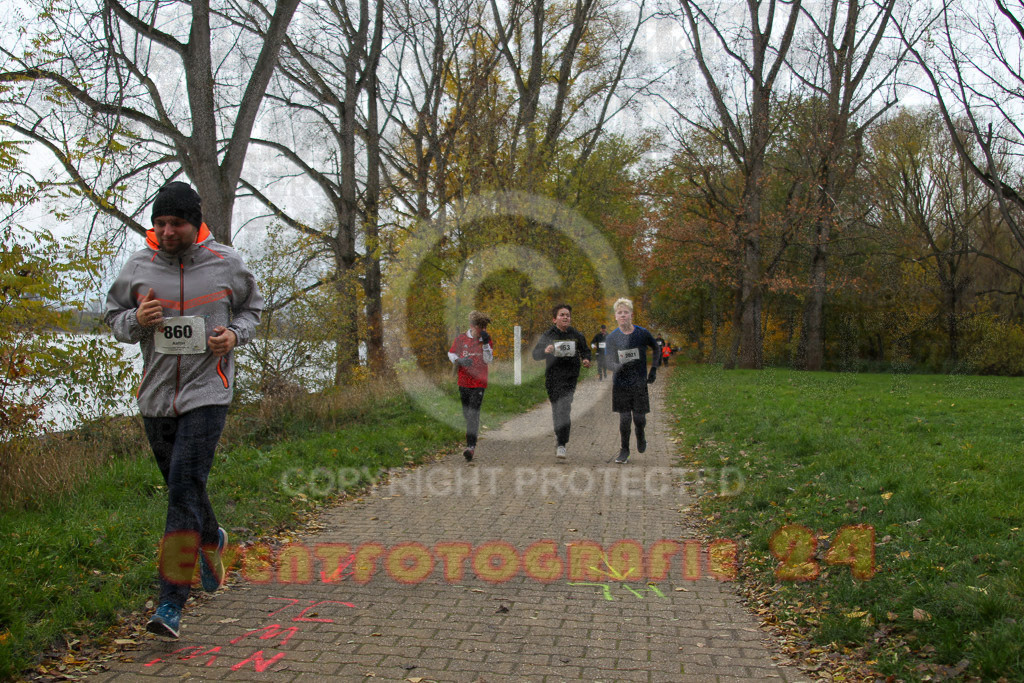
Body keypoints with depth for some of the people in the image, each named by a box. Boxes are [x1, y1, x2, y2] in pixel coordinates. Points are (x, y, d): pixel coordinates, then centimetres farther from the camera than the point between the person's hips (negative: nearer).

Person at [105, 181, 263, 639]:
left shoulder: (226, 263, -2)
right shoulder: (139, 266, 2)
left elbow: (251, 306, 14)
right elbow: (114, 316, 13)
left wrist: (235, 334, -7)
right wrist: (136, 320, -11)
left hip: (207, 391, -4)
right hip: (156, 395, 4)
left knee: (185, 487, -13)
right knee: (180, 487, 16)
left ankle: (172, 604, -9)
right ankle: (212, 542, 47)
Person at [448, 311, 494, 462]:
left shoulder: (486, 340, 2)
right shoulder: (461, 339, 3)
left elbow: (489, 360, -5)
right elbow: (451, 354, 9)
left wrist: (485, 343, -18)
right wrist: (460, 361, -11)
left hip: (479, 383, -2)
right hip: (464, 382, 3)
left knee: (474, 414, -13)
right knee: (467, 413, 14)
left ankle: (471, 447, -18)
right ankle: (471, 442, 36)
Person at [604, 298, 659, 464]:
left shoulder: (642, 333, -2)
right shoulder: (612, 337, -3)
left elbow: (655, 349, 16)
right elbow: (609, 363, -6)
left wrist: (653, 369, 11)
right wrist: (620, 366, -28)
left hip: (640, 383, 0)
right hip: (620, 384, 0)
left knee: (639, 418, 3)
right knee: (624, 419, -1)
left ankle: (641, 437, 37)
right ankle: (624, 450, 16)